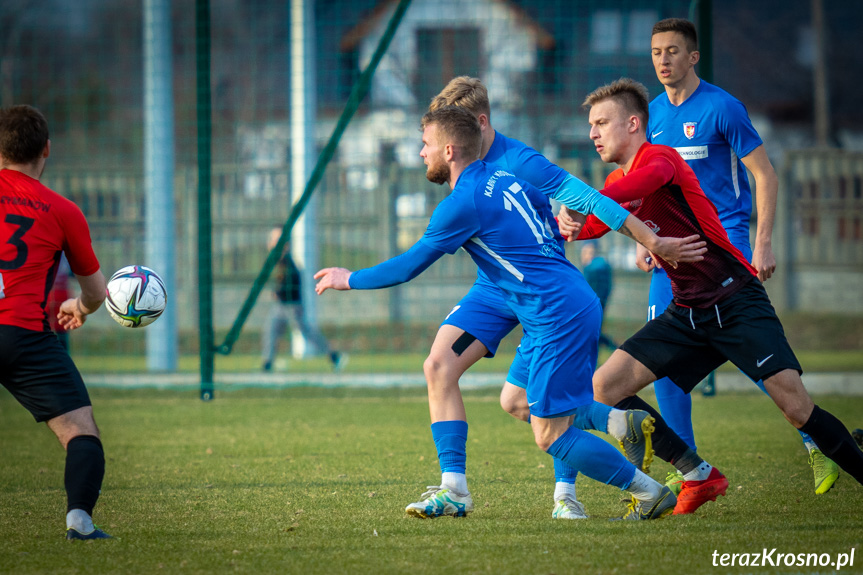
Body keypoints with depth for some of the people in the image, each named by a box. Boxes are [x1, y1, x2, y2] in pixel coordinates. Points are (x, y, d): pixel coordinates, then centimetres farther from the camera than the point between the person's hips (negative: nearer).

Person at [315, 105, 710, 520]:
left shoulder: (462, 204, -11)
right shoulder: (506, 179, 14)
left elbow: (407, 267, -3)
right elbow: (584, 202, 15)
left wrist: (348, 280, 13)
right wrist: (654, 242, 18)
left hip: (557, 316, -9)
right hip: (578, 300, 10)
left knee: (549, 434, -5)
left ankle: (650, 494, -1)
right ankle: (623, 423, 6)